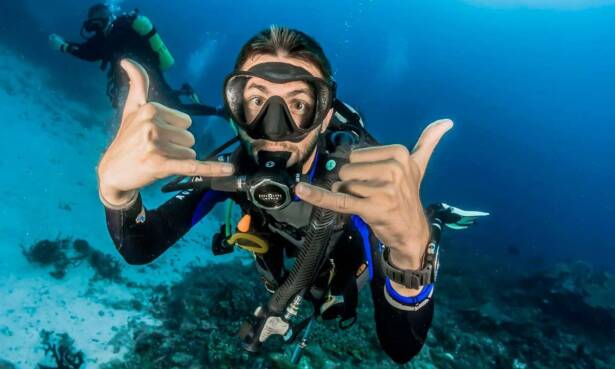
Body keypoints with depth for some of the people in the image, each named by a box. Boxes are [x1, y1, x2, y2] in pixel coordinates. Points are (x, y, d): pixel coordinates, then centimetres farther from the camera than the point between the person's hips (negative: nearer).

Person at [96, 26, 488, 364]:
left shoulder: (364, 185, -44)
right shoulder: (231, 166, -33)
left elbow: (401, 347, -49)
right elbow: (139, 250, -37)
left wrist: (411, 251, -72)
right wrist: (115, 186, -60)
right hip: (285, 255, 3)